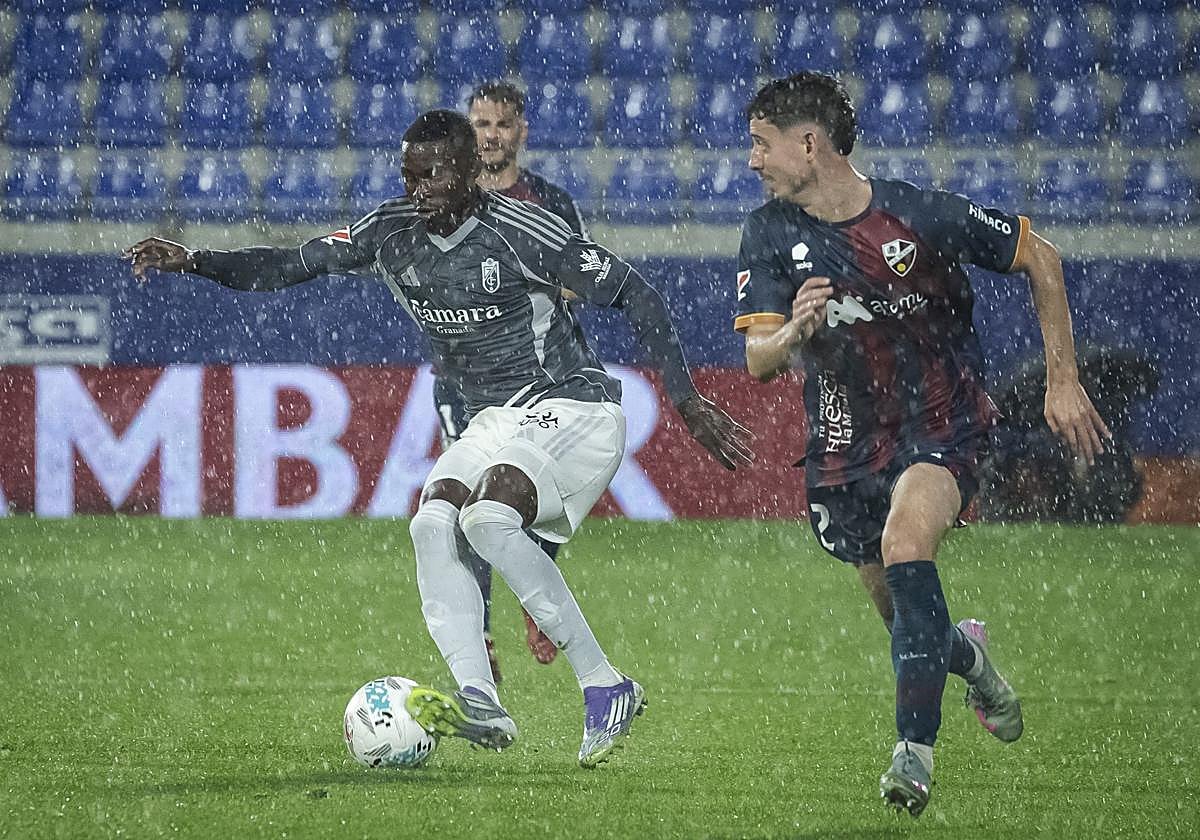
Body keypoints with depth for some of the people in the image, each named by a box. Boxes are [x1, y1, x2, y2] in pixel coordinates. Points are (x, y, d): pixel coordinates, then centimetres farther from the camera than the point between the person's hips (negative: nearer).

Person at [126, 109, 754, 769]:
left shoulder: (521, 231, -18)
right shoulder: (390, 233, 1)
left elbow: (635, 295, -13)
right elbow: (290, 266, 8)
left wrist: (687, 402, -15)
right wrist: (195, 263, -7)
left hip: (574, 410, -7)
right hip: (494, 421, 7)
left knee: (488, 518, -30)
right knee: (432, 522, -20)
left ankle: (605, 687, -23)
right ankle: (480, 704, -29)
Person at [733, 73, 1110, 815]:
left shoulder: (924, 216, -18)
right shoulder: (772, 234, -8)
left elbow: (1040, 258, -4)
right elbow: (758, 361, -14)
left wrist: (1063, 381, -4)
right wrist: (793, 332, -39)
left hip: (944, 423, -4)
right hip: (849, 441, 5)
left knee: (905, 541, -31)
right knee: (901, 612, 12)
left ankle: (916, 747, -28)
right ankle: (967, 654, 50)